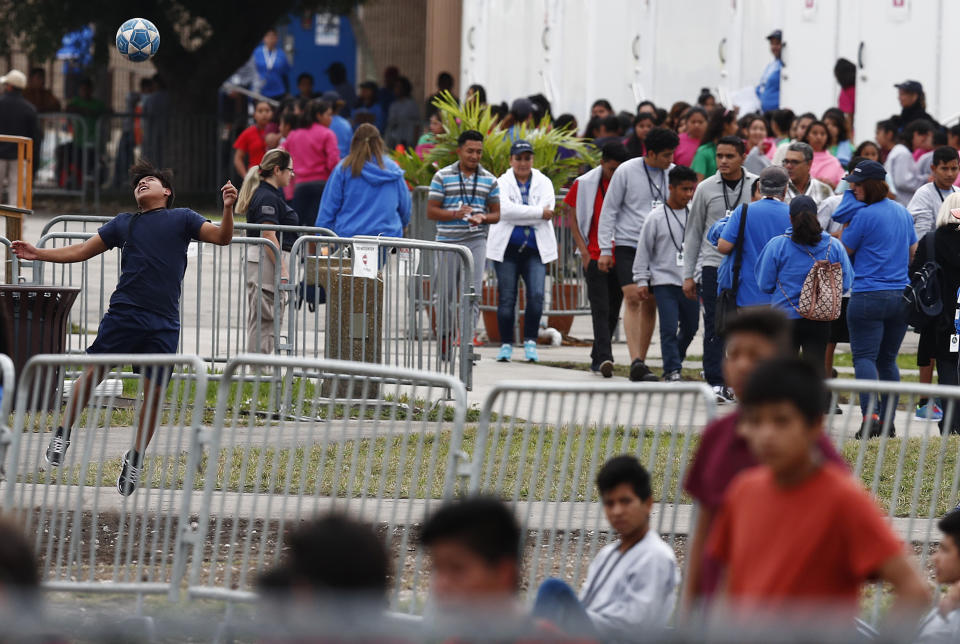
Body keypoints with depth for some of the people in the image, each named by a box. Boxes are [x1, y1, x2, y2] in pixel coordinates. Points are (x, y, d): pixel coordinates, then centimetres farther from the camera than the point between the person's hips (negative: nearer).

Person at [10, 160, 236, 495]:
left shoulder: (182, 219, 11)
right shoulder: (124, 223, 16)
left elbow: (222, 237, 2)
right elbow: (81, 251, 20)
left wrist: (228, 208, -17)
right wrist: (37, 253, 13)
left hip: (163, 323, -1)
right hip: (124, 313, 1)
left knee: (155, 392, -1)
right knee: (93, 372, -6)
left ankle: (135, 458, 14)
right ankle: (63, 435, 10)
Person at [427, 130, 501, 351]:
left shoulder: (489, 180, 9)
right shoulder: (442, 177, 2)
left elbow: (497, 214, 13)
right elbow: (431, 211, 0)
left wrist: (482, 218, -10)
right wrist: (456, 214, -16)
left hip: (475, 242, 1)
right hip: (448, 241, -1)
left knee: (473, 293, -8)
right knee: (446, 292, 6)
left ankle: (468, 340, -8)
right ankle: (446, 336, 21)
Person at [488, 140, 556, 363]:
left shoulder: (543, 183, 9)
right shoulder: (503, 183, 5)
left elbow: (547, 211, -6)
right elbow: (505, 210, -14)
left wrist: (520, 215, -13)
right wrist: (538, 213, -14)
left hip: (535, 249, 1)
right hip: (507, 249, -1)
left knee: (536, 295, -13)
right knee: (506, 298, 0)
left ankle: (530, 341, -1)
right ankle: (506, 345, 10)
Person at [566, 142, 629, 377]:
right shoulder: (584, 184, -1)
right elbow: (573, 219, 4)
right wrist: (583, 251, -4)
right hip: (595, 258, -3)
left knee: (613, 312, 8)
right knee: (600, 309, -12)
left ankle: (597, 359, 20)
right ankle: (604, 358, -21)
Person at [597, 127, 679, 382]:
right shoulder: (626, 171, -5)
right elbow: (609, 210, -1)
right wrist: (605, 249, -4)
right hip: (627, 244, -4)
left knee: (650, 304, 4)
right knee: (633, 298, -14)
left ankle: (640, 363, 11)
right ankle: (635, 361, -20)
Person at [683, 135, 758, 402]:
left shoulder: (757, 186, 4)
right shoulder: (706, 188, 6)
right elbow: (693, 233, 10)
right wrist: (688, 275, 6)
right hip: (713, 264, 0)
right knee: (714, 327, -4)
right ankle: (716, 383, -2)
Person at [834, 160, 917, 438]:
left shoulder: (864, 215, -12)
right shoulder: (903, 212, 12)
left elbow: (845, 248, -2)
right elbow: (914, 252, 21)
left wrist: (847, 221, 4)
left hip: (869, 296, -7)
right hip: (901, 295, 7)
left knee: (864, 357, -8)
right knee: (888, 360, 13)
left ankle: (871, 415, -25)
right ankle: (888, 421, 12)